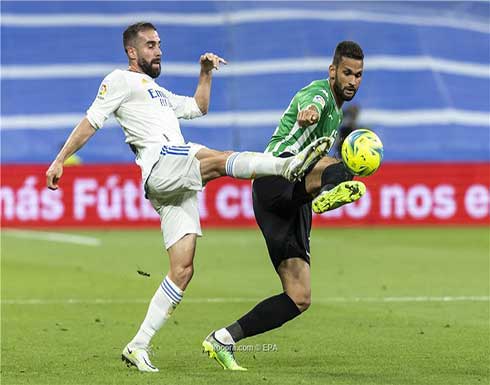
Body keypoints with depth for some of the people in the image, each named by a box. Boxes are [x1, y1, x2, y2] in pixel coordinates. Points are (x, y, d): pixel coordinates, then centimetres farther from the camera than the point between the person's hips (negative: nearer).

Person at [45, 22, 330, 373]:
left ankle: (139, 347, -1)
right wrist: (60, 160, -6)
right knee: (219, 159, -32)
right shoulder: (121, 80, 10)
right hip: (160, 165, -8)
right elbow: (91, 122, 2)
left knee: (183, 270, -1)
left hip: (178, 184, 8)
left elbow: (198, 107, 46)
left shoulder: (158, 92, 35)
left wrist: (206, 73, 32)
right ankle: (290, 165, -56)